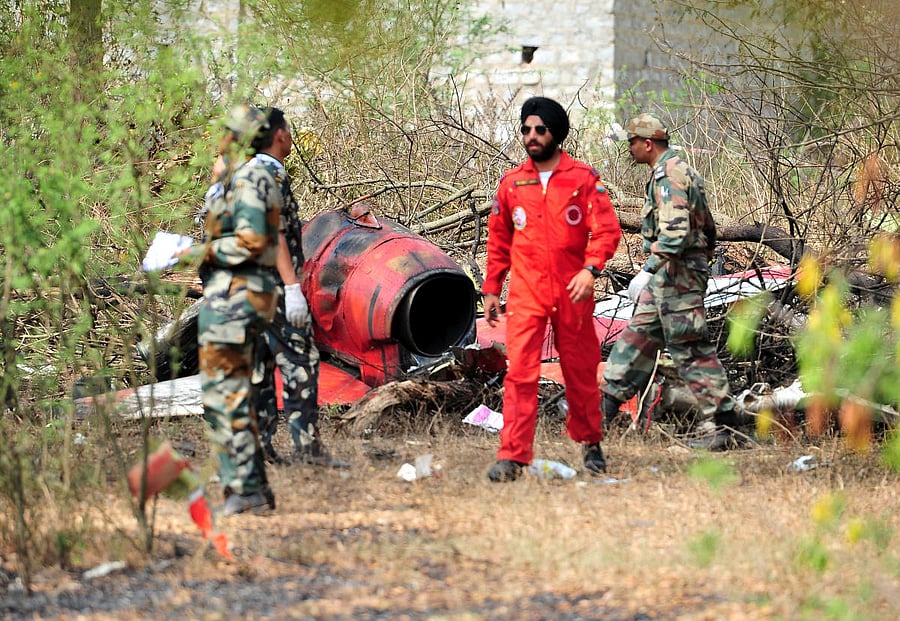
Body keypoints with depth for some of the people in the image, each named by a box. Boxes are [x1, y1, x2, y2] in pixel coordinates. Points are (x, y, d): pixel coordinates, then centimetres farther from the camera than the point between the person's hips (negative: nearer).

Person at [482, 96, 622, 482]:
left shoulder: (584, 179, 0)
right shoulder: (511, 183, 8)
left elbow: (606, 229, -6)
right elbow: (499, 240, 16)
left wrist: (591, 268, -22)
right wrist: (491, 288, 13)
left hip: (572, 293, -1)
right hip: (526, 294, 1)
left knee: (580, 372, 10)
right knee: (520, 371, -10)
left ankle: (590, 443, 29)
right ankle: (512, 456, -13)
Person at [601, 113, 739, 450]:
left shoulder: (668, 176, -17)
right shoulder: (678, 171, 17)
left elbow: (675, 232, -28)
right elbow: (708, 229, 23)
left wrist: (648, 270, -27)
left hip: (677, 275, -11)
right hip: (666, 278, 11)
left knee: (691, 350, -9)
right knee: (638, 335, 17)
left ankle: (723, 427, -8)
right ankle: (606, 403, 26)